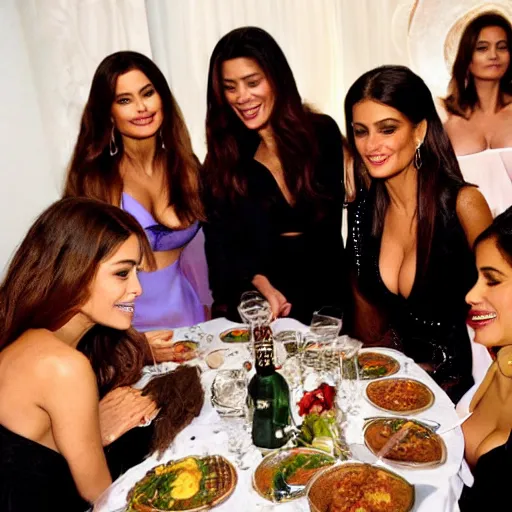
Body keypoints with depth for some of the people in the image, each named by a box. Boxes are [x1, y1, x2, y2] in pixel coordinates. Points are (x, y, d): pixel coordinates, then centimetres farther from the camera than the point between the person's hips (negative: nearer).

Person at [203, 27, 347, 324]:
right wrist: (262, 285, -22)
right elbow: (222, 244, -3)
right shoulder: (221, 156, 4)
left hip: (323, 295, 0)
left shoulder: (322, 134, 3)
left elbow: (328, 228, -1)